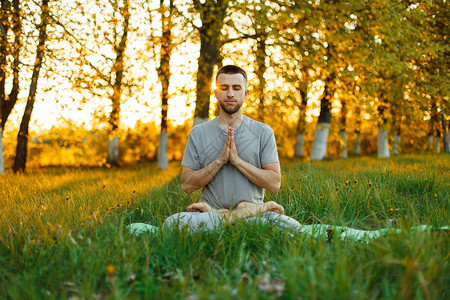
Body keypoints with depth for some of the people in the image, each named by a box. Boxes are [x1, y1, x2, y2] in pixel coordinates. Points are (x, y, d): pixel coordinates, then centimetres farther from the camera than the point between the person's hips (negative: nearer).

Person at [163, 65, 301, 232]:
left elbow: (275, 184, -3)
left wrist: (237, 160, -13)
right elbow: (187, 185, 0)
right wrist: (220, 160, -12)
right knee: (172, 223, -32)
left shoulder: (263, 132, 6)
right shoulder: (198, 134, 7)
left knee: (292, 227, -31)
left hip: (253, 213, -1)